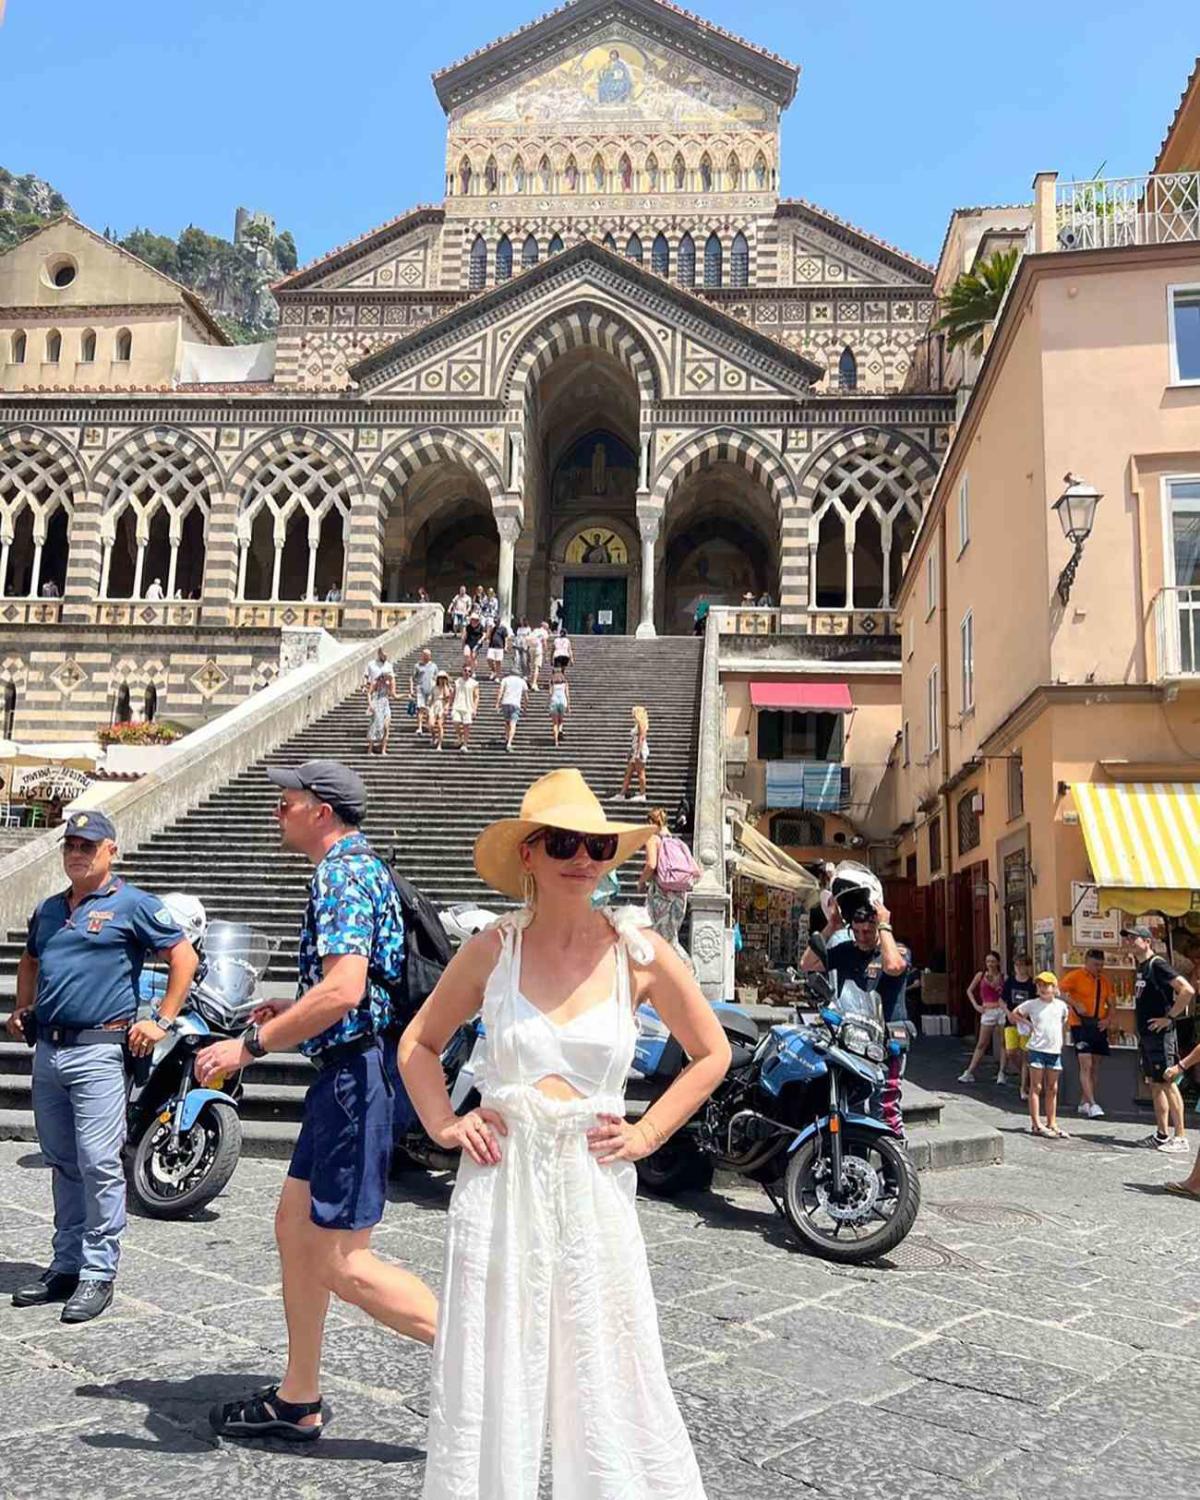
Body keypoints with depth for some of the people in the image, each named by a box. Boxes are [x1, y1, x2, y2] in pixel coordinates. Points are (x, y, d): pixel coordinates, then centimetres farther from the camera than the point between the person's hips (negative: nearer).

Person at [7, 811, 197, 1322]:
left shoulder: (133, 905, -4)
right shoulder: (47, 909, 16)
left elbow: (184, 957, -5)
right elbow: (30, 960, 34)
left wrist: (162, 1021, -9)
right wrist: (22, 1009, 19)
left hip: (97, 1052, -7)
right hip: (47, 1050, 7)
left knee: (98, 1165, -6)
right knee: (62, 1163, 14)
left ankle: (98, 1273, 3)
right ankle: (66, 1265, 25)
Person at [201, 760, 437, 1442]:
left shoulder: (343, 873, -16)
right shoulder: (361, 867, 17)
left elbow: (344, 989, -28)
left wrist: (251, 1044, -20)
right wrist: (293, 1010, 18)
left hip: (356, 1075, -11)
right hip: (348, 1072, 11)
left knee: (343, 1263, -5)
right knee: (296, 1230, 18)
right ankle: (298, 1402, 30)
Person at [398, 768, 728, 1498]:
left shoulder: (638, 951, -3)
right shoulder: (491, 950, -2)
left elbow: (711, 1054, 10)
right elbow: (419, 1043, 13)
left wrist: (648, 1133, 2)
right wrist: (444, 1125, 1)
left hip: (594, 1184, 0)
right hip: (500, 1181, 1)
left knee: (611, 1380, 7)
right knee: (488, 1384, 11)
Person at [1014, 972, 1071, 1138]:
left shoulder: (1061, 1005, 5)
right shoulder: (1032, 1004, -3)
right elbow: (1015, 1013, 7)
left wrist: (1059, 1032, 12)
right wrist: (1027, 1024, -1)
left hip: (1055, 1050, 4)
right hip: (1037, 1049, -4)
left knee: (1052, 1089, 10)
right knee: (1036, 1087, -2)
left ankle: (1051, 1123, 17)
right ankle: (1036, 1123, -1)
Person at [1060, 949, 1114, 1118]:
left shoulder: (1105, 980, 12)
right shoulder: (1075, 976, -5)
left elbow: (1111, 1004, 18)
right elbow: (1059, 991, -13)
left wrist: (1107, 1019, 1)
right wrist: (1075, 1004, -22)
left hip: (1099, 1027, 6)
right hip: (1080, 1025, -6)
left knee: (1095, 1067, 9)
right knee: (1086, 1065, -12)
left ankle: (1084, 1102, 19)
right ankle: (1092, 1104, -15)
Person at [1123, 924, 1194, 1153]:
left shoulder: (1157, 965, -14)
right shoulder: (1139, 967, 13)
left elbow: (1187, 990, -24)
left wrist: (1170, 1017, -19)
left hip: (1160, 1034, -9)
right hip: (1145, 1035, 9)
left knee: (1168, 1083, -6)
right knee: (1155, 1084, 13)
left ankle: (1180, 1137, -1)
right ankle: (1162, 1134, 20)